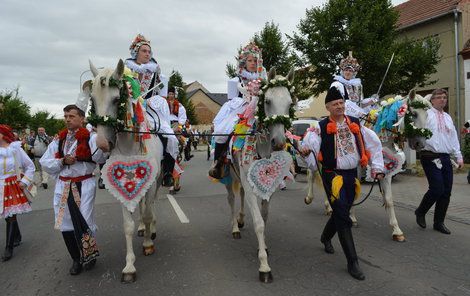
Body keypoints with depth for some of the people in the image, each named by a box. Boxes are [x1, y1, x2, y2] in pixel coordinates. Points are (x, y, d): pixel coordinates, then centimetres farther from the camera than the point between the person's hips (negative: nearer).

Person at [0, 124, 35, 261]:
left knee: (11, 216, -3)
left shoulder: (16, 149, -6)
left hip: (13, 187, -3)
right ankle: (17, 237, 36)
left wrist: (25, 182, -4)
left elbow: (30, 166, 2)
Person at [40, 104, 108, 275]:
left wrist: (102, 149, -46)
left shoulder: (90, 138, -7)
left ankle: (90, 254, 25)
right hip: (63, 186, 5)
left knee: (85, 221, -1)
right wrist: (63, 161, -10)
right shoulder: (59, 140, 7)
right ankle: (76, 259, 28)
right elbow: (45, 163, 8)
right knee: (66, 223, 10)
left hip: (84, 185, -4)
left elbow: (99, 159, -23)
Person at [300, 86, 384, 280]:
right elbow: (309, 144, -18)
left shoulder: (356, 124, 5)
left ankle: (326, 237, 48)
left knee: (342, 212, 20)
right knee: (343, 217, -5)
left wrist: (377, 167, 6)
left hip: (352, 175, 5)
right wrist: (305, 151, -40)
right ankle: (352, 262, 6)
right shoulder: (321, 127, -8)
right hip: (332, 175, -5)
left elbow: (374, 144, 10)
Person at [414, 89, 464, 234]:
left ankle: (439, 222, 18)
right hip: (431, 157, -7)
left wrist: (459, 156, 17)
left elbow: (454, 138, 21)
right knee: (437, 189, -12)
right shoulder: (426, 115, -1)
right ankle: (420, 212, 13)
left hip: (446, 158, 7)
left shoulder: (448, 117, 20)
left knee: (446, 192, 6)